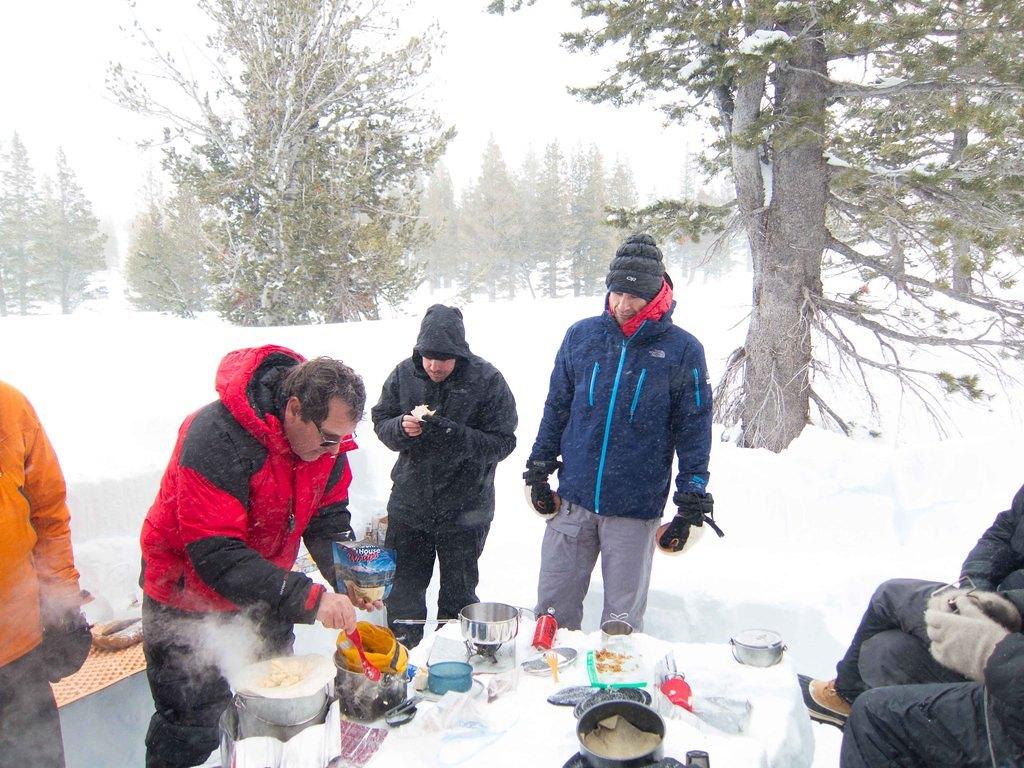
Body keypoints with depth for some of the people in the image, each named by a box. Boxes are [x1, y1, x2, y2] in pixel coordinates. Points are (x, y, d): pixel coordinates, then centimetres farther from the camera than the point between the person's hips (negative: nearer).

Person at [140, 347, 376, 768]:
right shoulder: (216, 437, -35)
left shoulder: (324, 436, -12)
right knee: (192, 729, 6)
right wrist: (308, 598, -42)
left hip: (264, 596, 6)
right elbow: (215, 554, -37)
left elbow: (327, 518, -5)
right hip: (190, 599, -6)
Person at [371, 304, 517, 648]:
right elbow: (380, 420, 4)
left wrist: (453, 434, -29)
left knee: (458, 594, 15)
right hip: (409, 504, 3)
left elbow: (502, 442, -16)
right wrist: (401, 427, -19)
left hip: (464, 509, -3)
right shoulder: (404, 374, -4)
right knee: (403, 588, 17)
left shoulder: (487, 380, -14)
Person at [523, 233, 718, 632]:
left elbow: (693, 431, -1)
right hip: (571, 501, 3)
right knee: (552, 608, 13)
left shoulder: (682, 350, -6)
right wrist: (538, 472, 10)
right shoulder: (581, 336, 1)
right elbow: (556, 408, 10)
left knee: (622, 619, 13)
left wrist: (693, 508, -3)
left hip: (635, 510, -2)